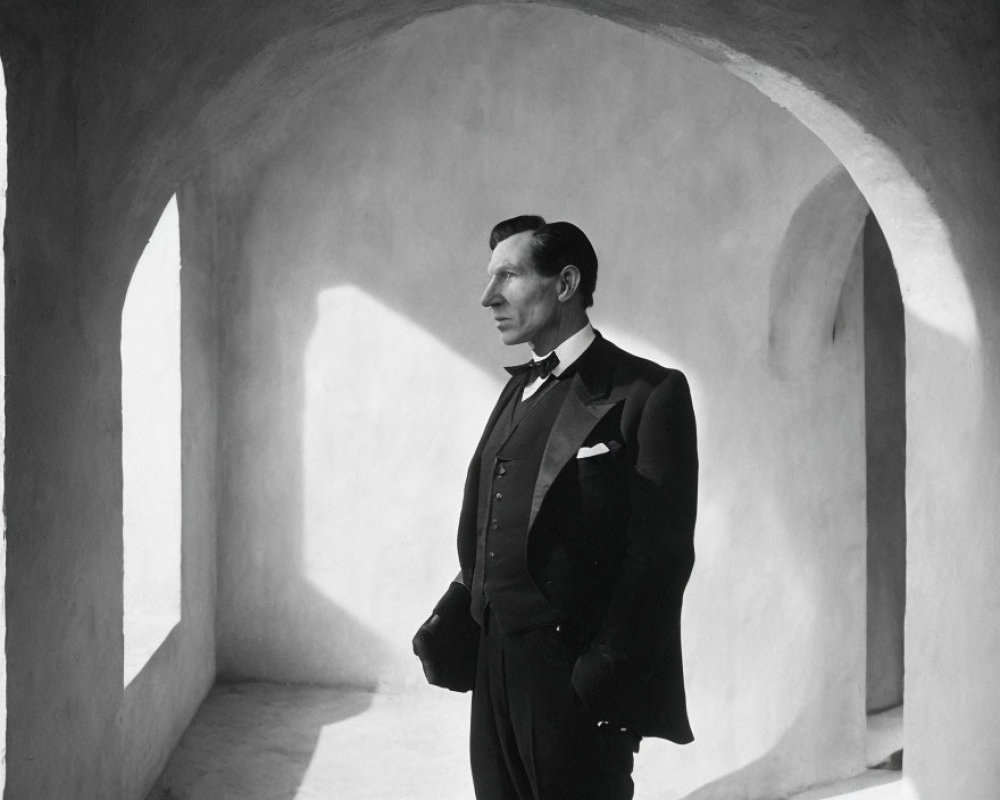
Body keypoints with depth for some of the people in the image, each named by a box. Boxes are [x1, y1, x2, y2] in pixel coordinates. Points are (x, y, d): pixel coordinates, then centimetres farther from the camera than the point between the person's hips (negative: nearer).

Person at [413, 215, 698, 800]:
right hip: (495, 669, 7)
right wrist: (449, 630, 4)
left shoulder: (648, 393, -9)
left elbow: (660, 555, -15)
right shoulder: (520, 390, 16)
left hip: (576, 680, -7)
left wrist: (608, 678, -20)